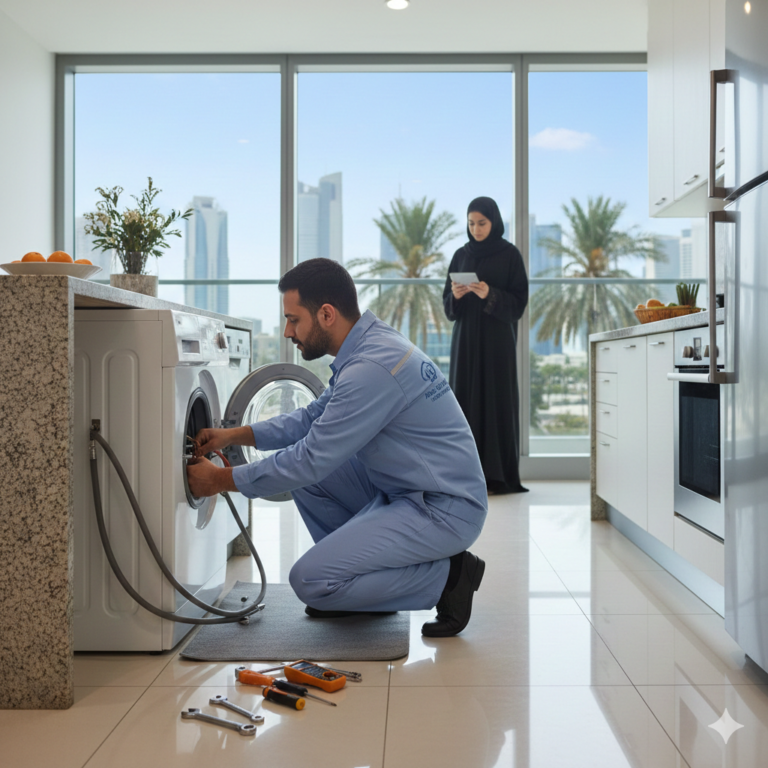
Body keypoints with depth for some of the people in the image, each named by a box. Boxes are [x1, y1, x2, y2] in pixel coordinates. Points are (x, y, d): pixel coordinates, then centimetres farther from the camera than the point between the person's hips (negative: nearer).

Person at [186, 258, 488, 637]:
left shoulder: (371, 368, -25)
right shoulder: (370, 343, 7)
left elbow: (312, 461, -21)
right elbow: (314, 417, 18)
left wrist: (222, 480, -9)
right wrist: (233, 434, 11)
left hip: (445, 510, -10)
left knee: (310, 580, -13)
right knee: (304, 471, 10)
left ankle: (446, 577, -2)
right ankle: (359, 579, 17)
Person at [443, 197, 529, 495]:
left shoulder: (510, 255, 0)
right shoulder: (461, 256, 11)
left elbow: (519, 302, -5)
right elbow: (447, 304, 10)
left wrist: (490, 295, -22)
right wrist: (455, 296, -13)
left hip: (497, 339, -3)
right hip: (465, 338, 4)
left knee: (498, 401, -5)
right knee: (467, 401, 0)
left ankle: (499, 476, 0)